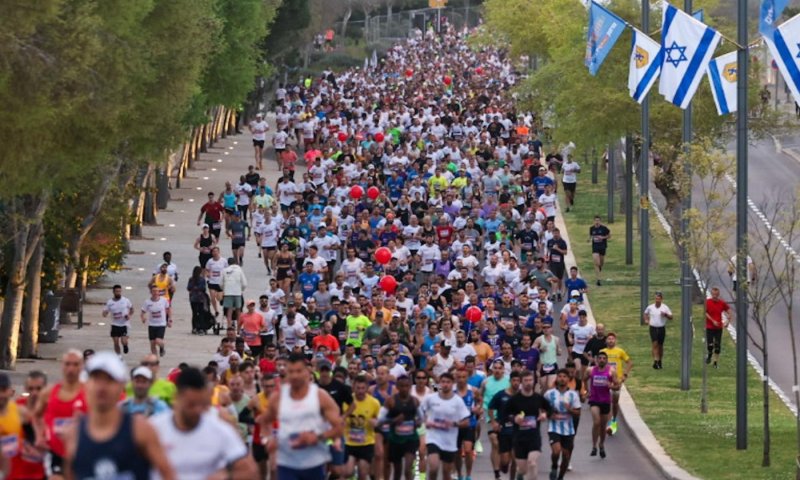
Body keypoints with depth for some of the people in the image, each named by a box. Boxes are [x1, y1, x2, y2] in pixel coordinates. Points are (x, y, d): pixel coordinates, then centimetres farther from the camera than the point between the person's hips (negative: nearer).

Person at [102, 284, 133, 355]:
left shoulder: (125, 300, -4)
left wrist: (129, 315, -7)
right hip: (115, 325, 2)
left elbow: (131, 308, 12)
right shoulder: (109, 302, -1)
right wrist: (105, 313, -22)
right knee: (116, 343, 3)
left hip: (124, 324, -2)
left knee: (124, 341, -14)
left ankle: (125, 345, 22)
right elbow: (105, 314, 2)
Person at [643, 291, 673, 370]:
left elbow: (670, 317, 0)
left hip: (661, 328, 1)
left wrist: (665, 315, -19)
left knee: (660, 345, 9)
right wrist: (646, 320, 4)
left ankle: (659, 362, 22)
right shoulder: (650, 307, 2)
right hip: (653, 328, -1)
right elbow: (646, 313, 21)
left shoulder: (665, 307, -2)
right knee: (655, 344, -14)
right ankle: (655, 361, -20)